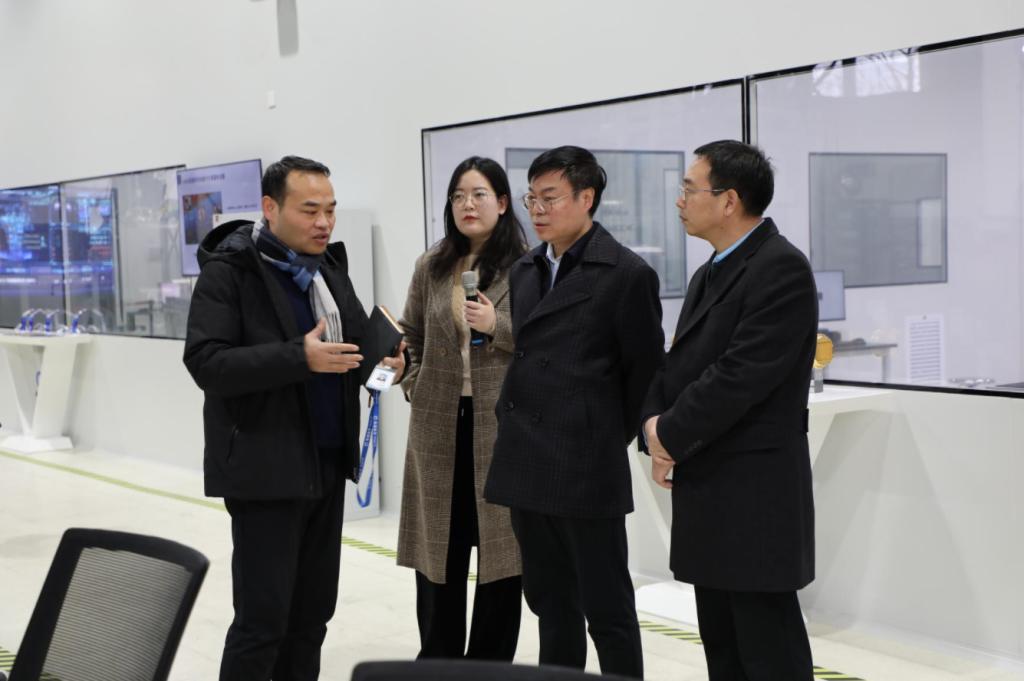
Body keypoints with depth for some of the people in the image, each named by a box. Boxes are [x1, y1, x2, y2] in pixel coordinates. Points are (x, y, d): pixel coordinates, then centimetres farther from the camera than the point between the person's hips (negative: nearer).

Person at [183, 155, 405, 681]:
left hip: (327, 465, 7)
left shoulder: (329, 265, 11)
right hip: (265, 469, -7)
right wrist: (300, 357, -27)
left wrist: (383, 360, -5)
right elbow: (207, 363, -19)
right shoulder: (228, 270, -10)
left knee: (313, 613, 13)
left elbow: (355, 338, 18)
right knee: (262, 618, -1)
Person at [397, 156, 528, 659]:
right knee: (438, 550, 8)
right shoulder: (431, 267, 10)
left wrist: (497, 326, -18)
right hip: (439, 426, 4)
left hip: (503, 424, -3)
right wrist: (413, 386, 8)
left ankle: (490, 662, 15)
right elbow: (411, 336, 19)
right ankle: (437, 660, 22)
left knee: (501, 548, 3)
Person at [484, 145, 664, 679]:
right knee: (550, 604, 15)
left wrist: (612, 440, 1)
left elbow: (644, 370, -4)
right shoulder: (524, 271, 13)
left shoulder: (626, 274, -7)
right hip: (527, 465, 7)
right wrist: (515, 429, 11)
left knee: (606, 608, 2)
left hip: (587, 468, -7)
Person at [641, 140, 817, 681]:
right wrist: (656, 421, -5)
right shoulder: (709, 274, 17)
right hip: (706, 492, 9)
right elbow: (678, 362, 15)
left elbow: (741, 376, -21)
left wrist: (671, 438, -11)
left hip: (754, 496, -9)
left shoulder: (782, 268, -14)